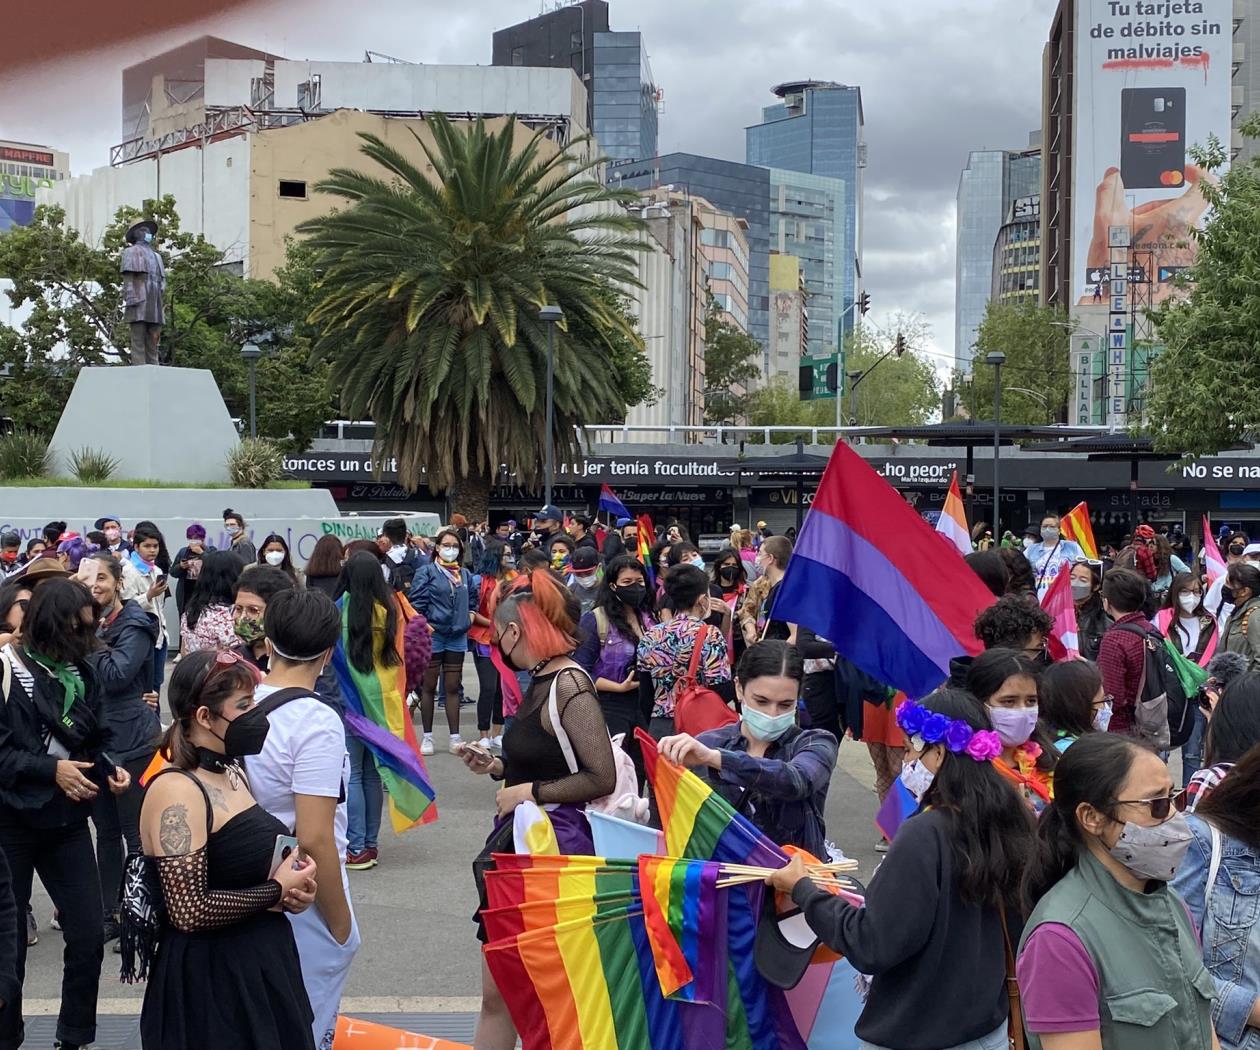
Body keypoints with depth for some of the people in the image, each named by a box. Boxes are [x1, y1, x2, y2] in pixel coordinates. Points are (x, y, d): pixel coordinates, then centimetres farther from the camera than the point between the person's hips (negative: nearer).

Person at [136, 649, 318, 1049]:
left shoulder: (231, 771, 8)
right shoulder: (177, 792, -20)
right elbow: (189, 911, -26)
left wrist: (291, 888, 1)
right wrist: (276, 892, -16)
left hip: (262, 969, 9)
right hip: (210, 982, -9)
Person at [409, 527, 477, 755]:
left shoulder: (465, 574, 10)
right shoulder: (427, 572, -4)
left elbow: (473, 600, 21)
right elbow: (416, 602, -9)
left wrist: (469, 617, 7)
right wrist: (424, 626, -14)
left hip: (457, 636, 4)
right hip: (433, 635, -4)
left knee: (453, 688, 8)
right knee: (429, 687, 5)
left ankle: (455, 737, 12)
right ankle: (427, 737, 12)